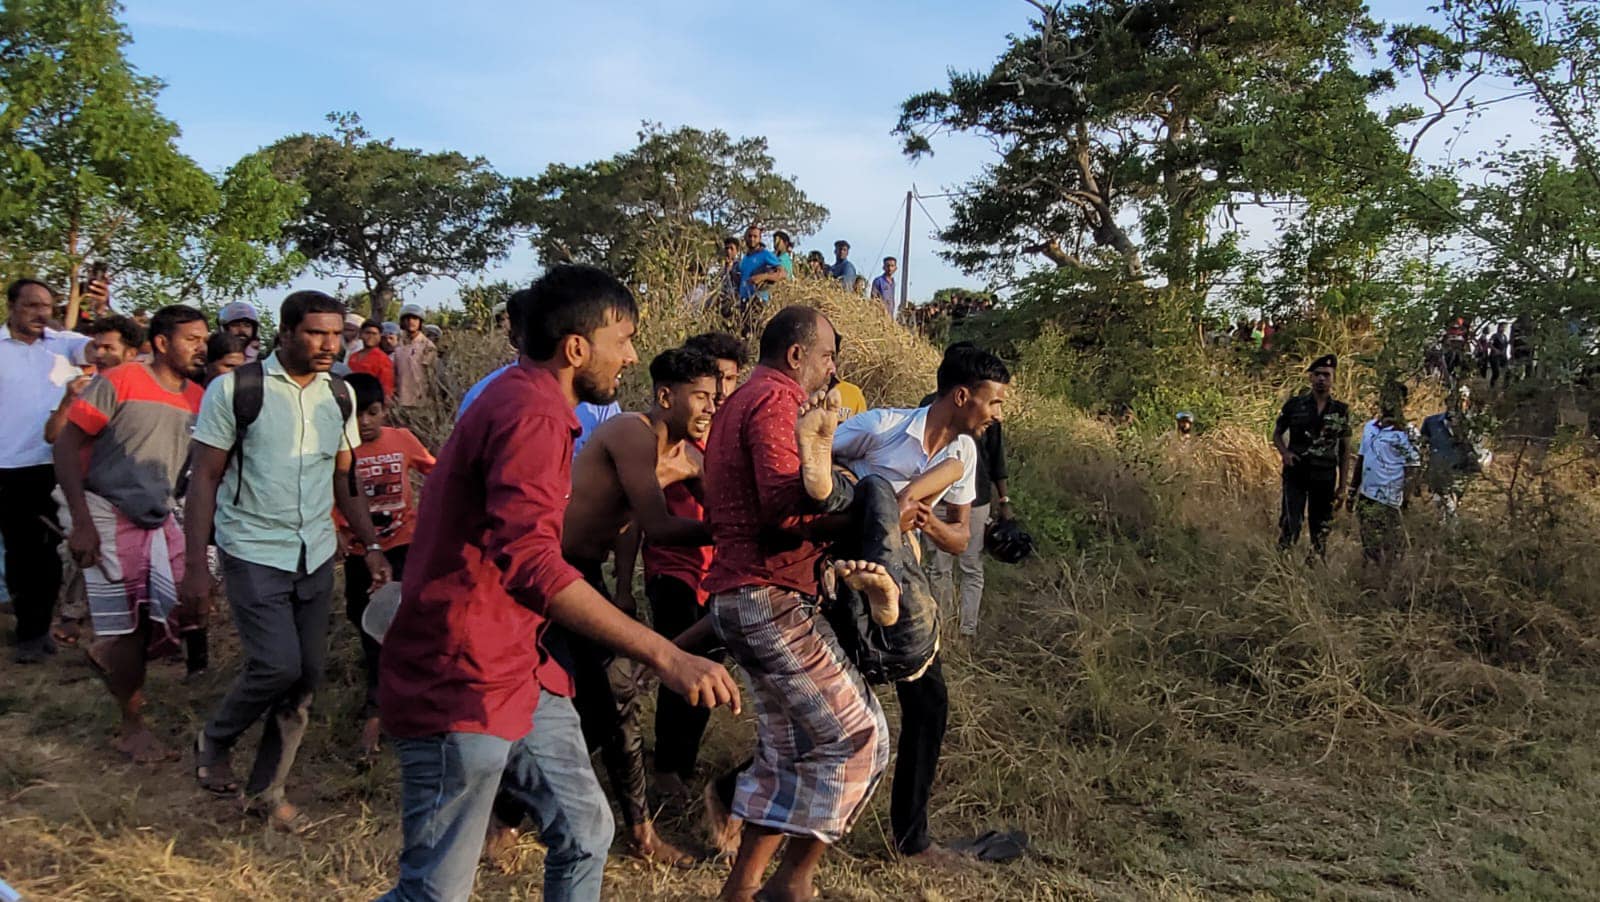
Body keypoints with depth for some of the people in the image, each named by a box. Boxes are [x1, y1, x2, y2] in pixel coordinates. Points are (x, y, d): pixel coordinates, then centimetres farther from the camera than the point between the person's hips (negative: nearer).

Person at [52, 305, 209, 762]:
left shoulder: (198, 398, 4)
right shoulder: (119, 382, -12)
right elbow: (67, 446, -12)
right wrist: (82, 522, -17)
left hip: (162, 520, 5)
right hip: (110, 518, -5)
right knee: (125, 628, 3)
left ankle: (115, 659, 28)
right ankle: (132, 725, 22)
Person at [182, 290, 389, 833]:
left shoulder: (339, 395, 6)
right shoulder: (236, 389, -8)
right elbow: (204, 478, -7)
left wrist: (371, 545, 3)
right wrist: (195, 566, -11)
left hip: (317, 555, 5)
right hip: (254, 555, -5)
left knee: (308, 674, 4)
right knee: (278, 665, -14)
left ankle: (267, 790, 22)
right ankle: (214, 742, 17)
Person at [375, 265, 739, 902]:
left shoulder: (526, 402, 13)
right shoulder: (531, 415, -21)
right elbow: (530, 564, -36)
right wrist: (666, 657, -40)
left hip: (520, 673, 10)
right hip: (462, 687, -10)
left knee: (584, 833, 15)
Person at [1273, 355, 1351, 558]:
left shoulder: (1341, 411, 5)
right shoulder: (1294, 405, 1)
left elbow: (1345, 449, 8)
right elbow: (1277, 434, 11)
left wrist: (1342, 484, 5)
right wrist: (1284, 453, -11)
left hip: (1325, 479, 2)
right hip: (1295, 474, -2)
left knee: (1321, 530, 9)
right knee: (1290, 525, -8)